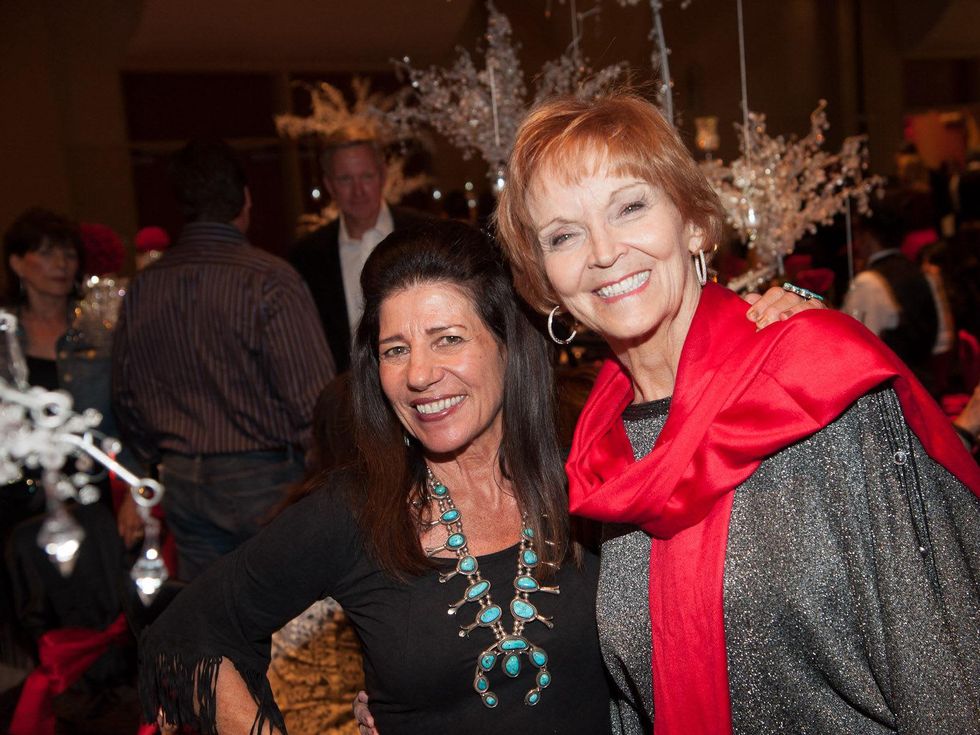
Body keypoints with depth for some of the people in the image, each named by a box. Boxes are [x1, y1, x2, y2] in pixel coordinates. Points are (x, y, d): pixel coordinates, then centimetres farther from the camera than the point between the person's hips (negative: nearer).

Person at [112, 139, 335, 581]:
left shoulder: (142, 287, 3)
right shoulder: (269, 280, -15)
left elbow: (125, 396, 11)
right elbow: (313, 396, -17)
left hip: (183, 484, 6)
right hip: (265, 479, -6)